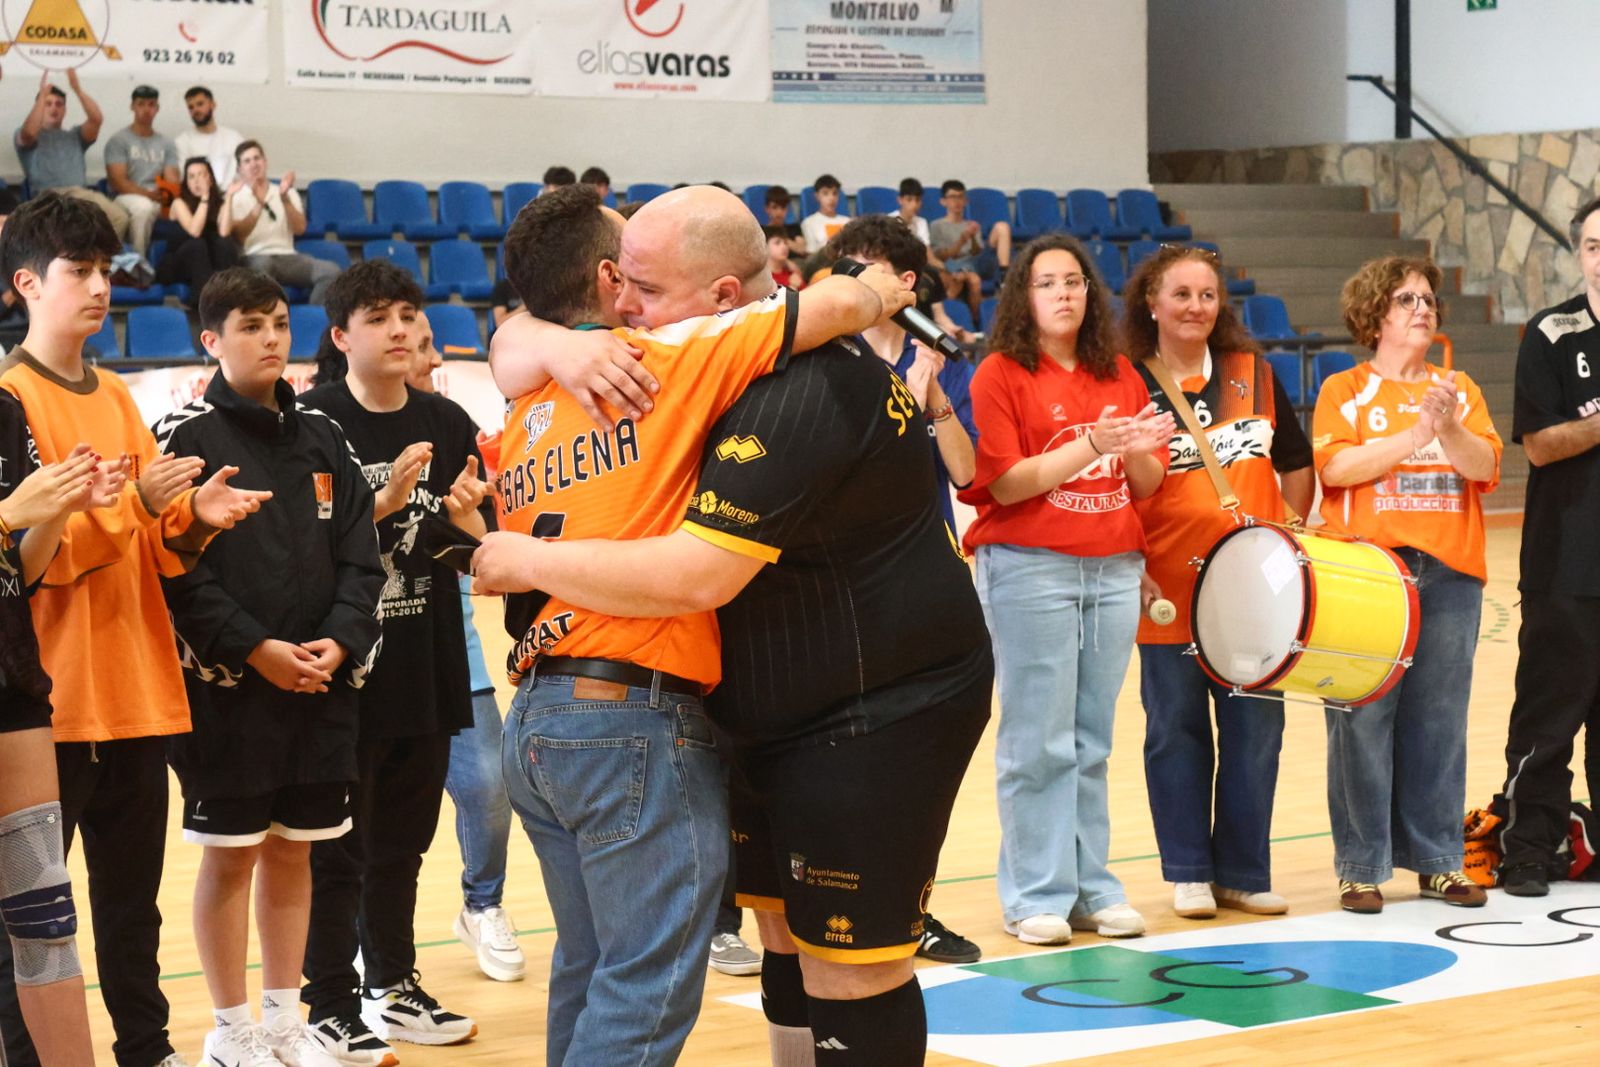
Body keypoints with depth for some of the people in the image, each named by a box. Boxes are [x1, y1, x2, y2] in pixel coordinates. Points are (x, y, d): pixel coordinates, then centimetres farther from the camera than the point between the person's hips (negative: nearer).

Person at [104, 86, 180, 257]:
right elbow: (117, 182, -7)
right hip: (126, 199, -4)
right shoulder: (118, 140, 4)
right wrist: (150, 194, -22)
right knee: (143, 206, -40)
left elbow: (172, 181, 7)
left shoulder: (167, 143, 17)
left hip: (159, 200, 4)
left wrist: (169, 195, -20)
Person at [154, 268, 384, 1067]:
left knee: (293, 850, 11)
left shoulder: (322, 439, 11)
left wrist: (340, 643, -8)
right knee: (231, 852, 2)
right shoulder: (186, 438, -4)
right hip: (225, 686, -5)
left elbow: (359, 558, 8)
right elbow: (178, 571, -11)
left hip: (321, 686, 5)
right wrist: (256, 650, -17)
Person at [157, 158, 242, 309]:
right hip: (177, 267, -3)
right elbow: (194, 232, -25)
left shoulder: (220, 203, 1)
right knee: (196, 244, -32)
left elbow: (224, 233, -20)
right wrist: (204, 197, -26)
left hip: (210, 264, 3)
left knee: (226, 243, -25)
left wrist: (229, 196, -22)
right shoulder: (180, 203, -6)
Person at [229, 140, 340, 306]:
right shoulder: (235, 197, 9)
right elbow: (238, 236, -6)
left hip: (288, 257, 3)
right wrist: (259, 205, -18)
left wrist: (285, 199, -10)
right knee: (263, 264, -41)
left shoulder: (288, 192, 19)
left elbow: (299, 229, 5)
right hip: (254, 258, -3)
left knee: (331, 271, -24)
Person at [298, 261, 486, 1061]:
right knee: (337, 851, 2)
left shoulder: (448, 424, 7)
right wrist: (385, 502, -22)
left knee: (403, 844, 15)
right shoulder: (314, 420, -8)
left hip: (428, 670, 5)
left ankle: (393, 986, 28)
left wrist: (466, 515, -11)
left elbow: (480, 547, 10)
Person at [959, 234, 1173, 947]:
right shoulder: (1000, 373, -2)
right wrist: (1092, 445, -20)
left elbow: (1149, 484, 14)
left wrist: (1139, 452, -9)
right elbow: (1007, 483, -11)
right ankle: (1036, 896, 3)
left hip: (1115, 568, 5)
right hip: (1029, 566, -5)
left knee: (1093, 740, 9)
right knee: (1038, 741, -4)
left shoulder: (1120, 375, 13)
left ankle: (1092, 888, 14)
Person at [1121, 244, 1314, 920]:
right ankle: (1188, 874, 17)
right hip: (1171, 594, -3)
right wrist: (1133, 571, -12)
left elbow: (1297, 464, 16)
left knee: (1255, 730, 5)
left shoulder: (1252, 373, 7)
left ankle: (1243, 872, 17)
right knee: (1177, 732, 5)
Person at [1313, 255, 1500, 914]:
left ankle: (1437, 859, 13)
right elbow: (1336, 467, -10)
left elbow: (1485, 467, 2)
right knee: (1364, 721, -5)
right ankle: (1361, 866, 3)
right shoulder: (1345, 391, 6)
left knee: (1440, 720, 4)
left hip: (1449, 574, 3)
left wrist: (1449, 427, -16)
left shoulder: (1459, 389, 16)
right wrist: (1417, 431, -14)